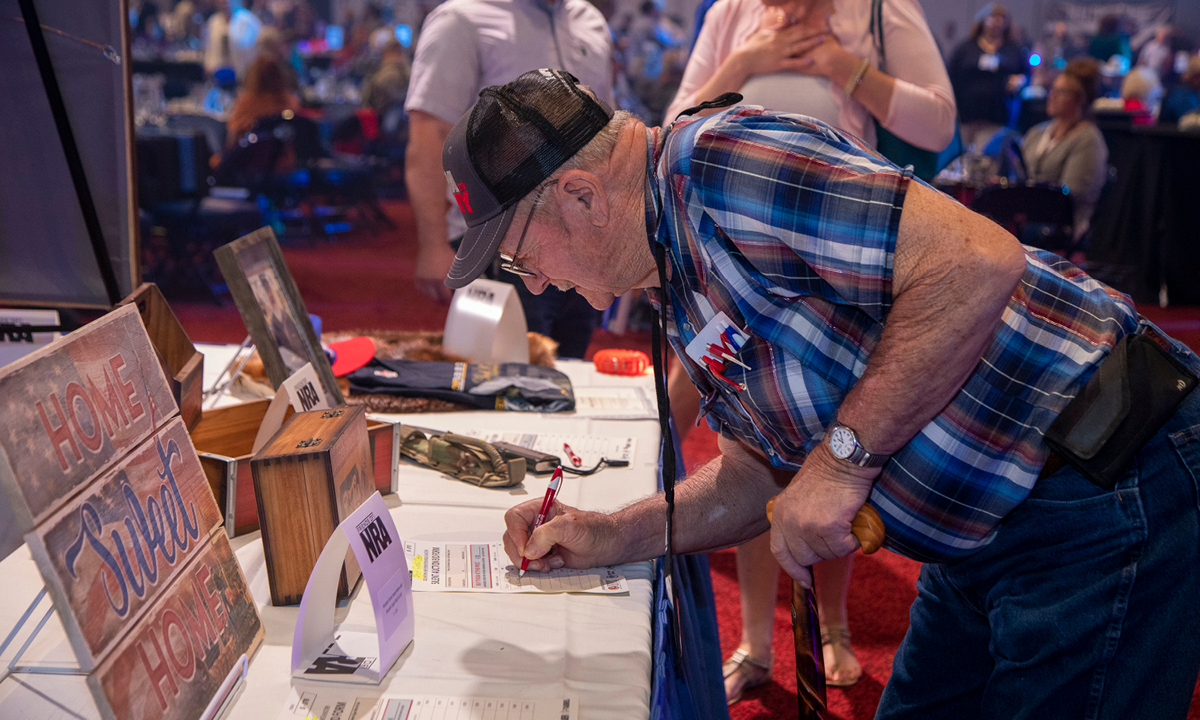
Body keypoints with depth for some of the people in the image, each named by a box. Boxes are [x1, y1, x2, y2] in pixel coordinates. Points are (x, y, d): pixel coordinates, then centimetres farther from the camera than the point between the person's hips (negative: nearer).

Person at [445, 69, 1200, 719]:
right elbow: (764, 467, 17)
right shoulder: (675, 280, 11)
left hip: (1103, 502, -9)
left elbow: (979, 263, -27)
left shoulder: (718, 161, -20)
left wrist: (844, 455, -23)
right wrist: (614, 537, 9)